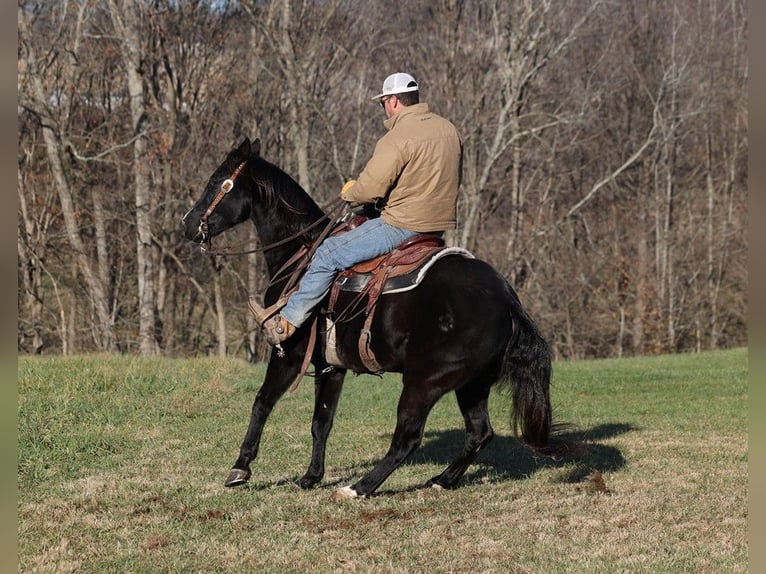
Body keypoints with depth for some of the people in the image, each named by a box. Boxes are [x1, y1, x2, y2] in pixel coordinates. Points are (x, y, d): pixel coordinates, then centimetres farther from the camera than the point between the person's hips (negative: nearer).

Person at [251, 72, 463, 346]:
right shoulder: (449, 130, 8)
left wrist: (349, 192, 2)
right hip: (441, 222, 9)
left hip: (403, 226, -9)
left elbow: (370, 189, -21)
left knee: (328, 254, -1)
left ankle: (285, 322, 4)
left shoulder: (396, 139, -19)